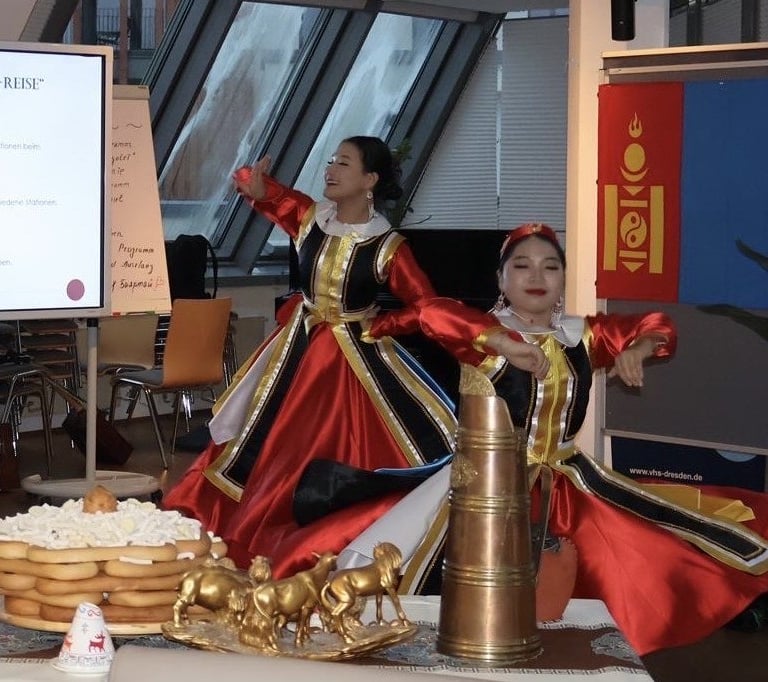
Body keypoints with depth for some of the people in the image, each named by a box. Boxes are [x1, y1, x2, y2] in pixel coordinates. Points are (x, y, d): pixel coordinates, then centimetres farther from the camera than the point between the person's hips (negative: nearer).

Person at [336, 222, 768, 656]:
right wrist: (510, 344, -33)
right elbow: (433, 315, -26)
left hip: (568, 484, 5)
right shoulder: (490, 334, -6)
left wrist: (635, 351, -8)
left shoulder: (583, 335, 9)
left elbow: (659, 327, 15)